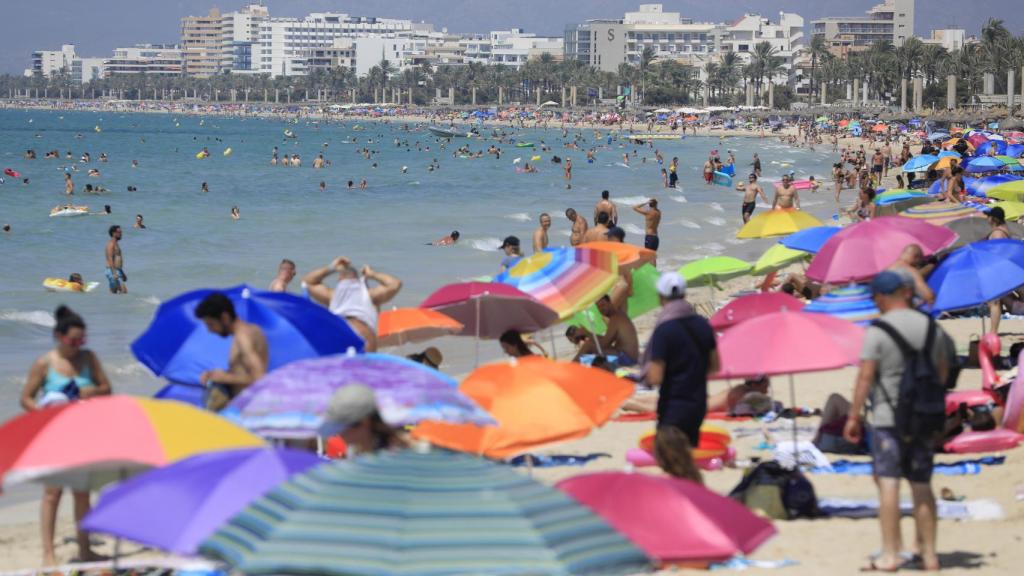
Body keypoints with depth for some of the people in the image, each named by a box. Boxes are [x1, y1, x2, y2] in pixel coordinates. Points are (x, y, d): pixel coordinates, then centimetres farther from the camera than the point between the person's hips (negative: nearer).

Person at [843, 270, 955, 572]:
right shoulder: (931, 328, 7)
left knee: (888, 482, -3)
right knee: (922, 485, 11)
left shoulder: (877, 331, -9)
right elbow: (943, 373, 14)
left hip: (887, 416, -5)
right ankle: (929, 554, 14)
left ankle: (890, 554, -5)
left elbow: (865, 377, -12)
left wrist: (853, 416, -6)